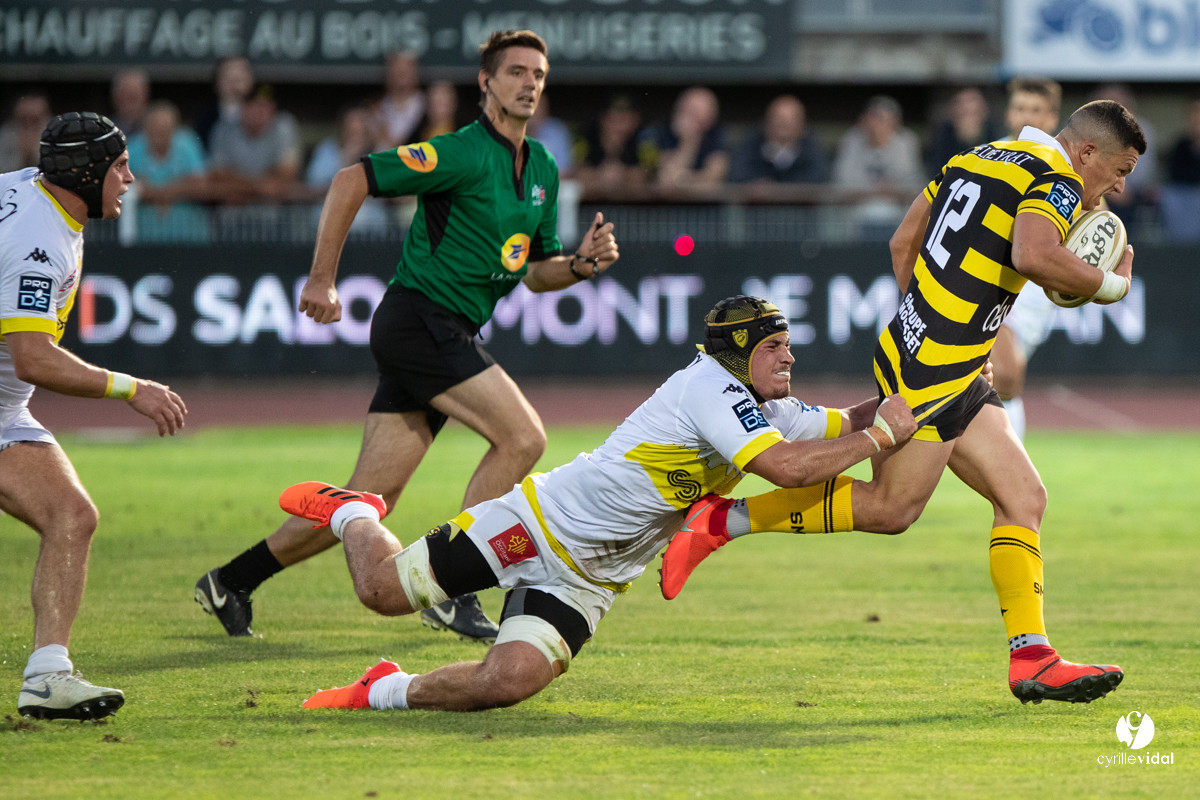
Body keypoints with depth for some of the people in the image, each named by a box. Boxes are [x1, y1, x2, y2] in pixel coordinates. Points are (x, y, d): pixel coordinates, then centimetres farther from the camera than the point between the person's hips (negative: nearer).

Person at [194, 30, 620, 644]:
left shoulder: (542, 170, 14)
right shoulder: (463, 154, -13)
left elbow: (536, 272, 21)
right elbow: (351, 181, -17)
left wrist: (583, 264, -1)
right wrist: (322, 281, -16)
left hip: (443, 337, 8)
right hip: (419, 320, -8)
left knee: (369, 502, 5)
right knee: (522, 436, -17)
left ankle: (231, 582, 14)